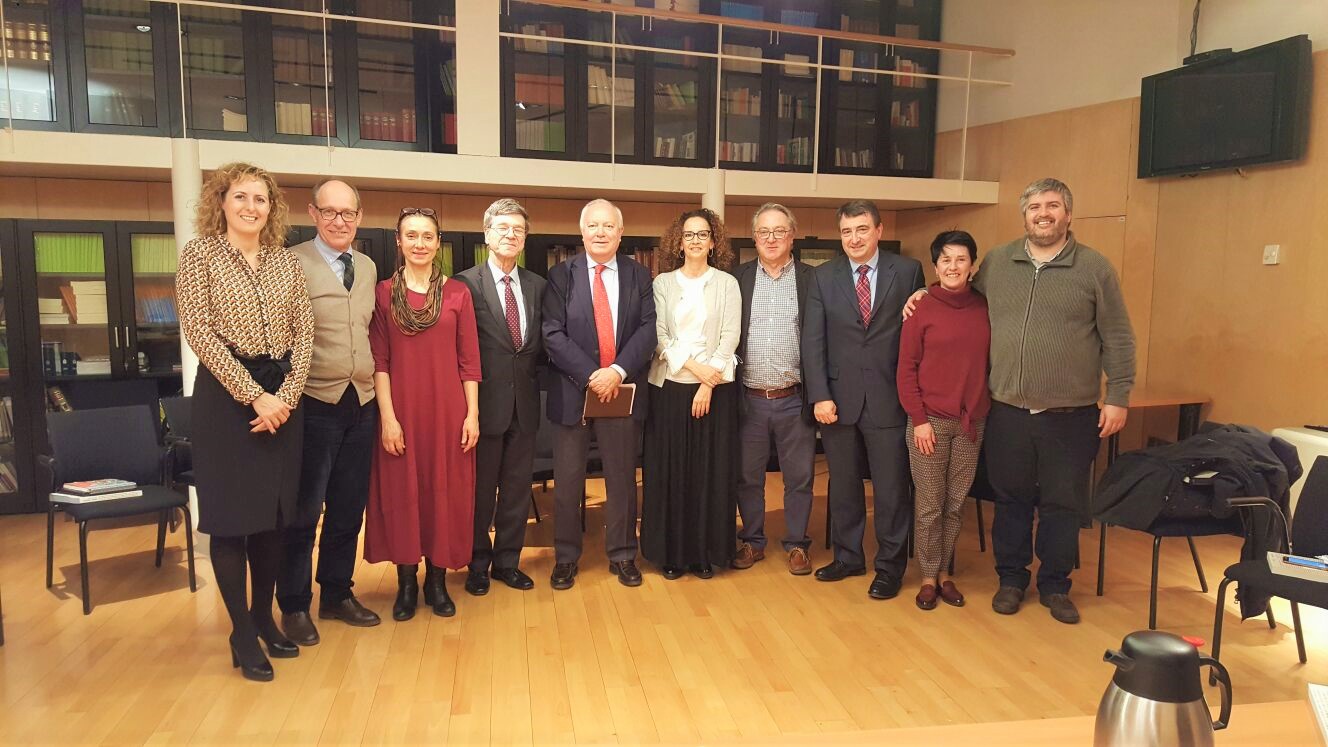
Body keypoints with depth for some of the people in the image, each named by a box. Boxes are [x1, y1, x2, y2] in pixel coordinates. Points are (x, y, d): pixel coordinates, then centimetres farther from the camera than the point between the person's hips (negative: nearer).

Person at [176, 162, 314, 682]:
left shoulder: (285, 261, 10)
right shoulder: (200, 253, -2)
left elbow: (304, 330, 4)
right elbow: (198, 331, -10)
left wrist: (286, 394, -9)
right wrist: (253, 395, -16)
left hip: (282, 395, 4)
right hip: (226, 394, -4)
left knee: (274, 512, 10)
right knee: (231, 514, 2)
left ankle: (264, 616, 26)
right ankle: (242, 634, 13)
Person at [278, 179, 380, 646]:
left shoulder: (368, 267, 12)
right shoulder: (292, 264, -7)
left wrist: (373, 384, 10)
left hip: (362, 403, 6)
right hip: (314, 404, -5)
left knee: (349, 509, 14)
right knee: (304, 511, 5)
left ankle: (337, 594, 29)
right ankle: (294, 606, 20)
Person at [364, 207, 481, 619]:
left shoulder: (458, 293, 4)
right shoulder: (383, 292, 2)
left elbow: (469, 360, 2)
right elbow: (379, 360, -2)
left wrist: (472, 414, -3)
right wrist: (388, 416, -9)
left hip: (447, 410, 1)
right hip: (401, 409, 0)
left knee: (445, 491, 6)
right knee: (401, 492, 6)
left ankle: (437, 580, 21)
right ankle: (406, 582, 21)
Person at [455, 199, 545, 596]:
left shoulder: (537, 285, 8)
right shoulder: (467, 283, -7)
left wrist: (529, 364, -6)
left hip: (525, 401, 4)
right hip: (486, 400, -4)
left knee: (517, 488, 13)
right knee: (480, 488, 9)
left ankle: (507, 560, 27)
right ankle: (478, 563, 25)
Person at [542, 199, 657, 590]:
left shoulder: (638, 275, 6)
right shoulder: (561, 274, 1)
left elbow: (647, 331, -2)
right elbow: (553, 334, -7)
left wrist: (617, 371, -16)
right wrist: (590, 375, -16)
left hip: (622, 391, 1)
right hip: (572, 391, -1)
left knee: (622, 477, 10)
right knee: (568, 480, 7)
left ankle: (622, 555, 25)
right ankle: (565, 558, 22)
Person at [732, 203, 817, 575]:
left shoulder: (811, 279, 1)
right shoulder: (738, 277, 4)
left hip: (794, 400, -1)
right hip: (748, 399, 1)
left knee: (799, 477, 9)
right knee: (747, 476, 12)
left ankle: (797, 544, 25)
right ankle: (752, 541, 28)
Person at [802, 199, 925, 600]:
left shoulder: (908, 271, 0)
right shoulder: (823, 276, 5)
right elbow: (812, 340, 1)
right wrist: (819, 396, -7)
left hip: (889, 397, -2)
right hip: (838, 397, 2)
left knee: (891, 487, 6)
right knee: (842, 484, 13)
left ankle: (889, 566, 22)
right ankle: (848, 556, 29)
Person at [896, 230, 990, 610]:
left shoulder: (985, 308, 4)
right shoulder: (921, 311, -4)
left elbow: (991, 362, 10)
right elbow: (906, 370, -3)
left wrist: (984, 410, 2)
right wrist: (919, 420, -8)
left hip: (971, 422, 3)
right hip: (930, 421, -3)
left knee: (956, 504, 10)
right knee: (929, 506, 4)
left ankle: (945, 573, 24)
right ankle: (928, 578, 18)